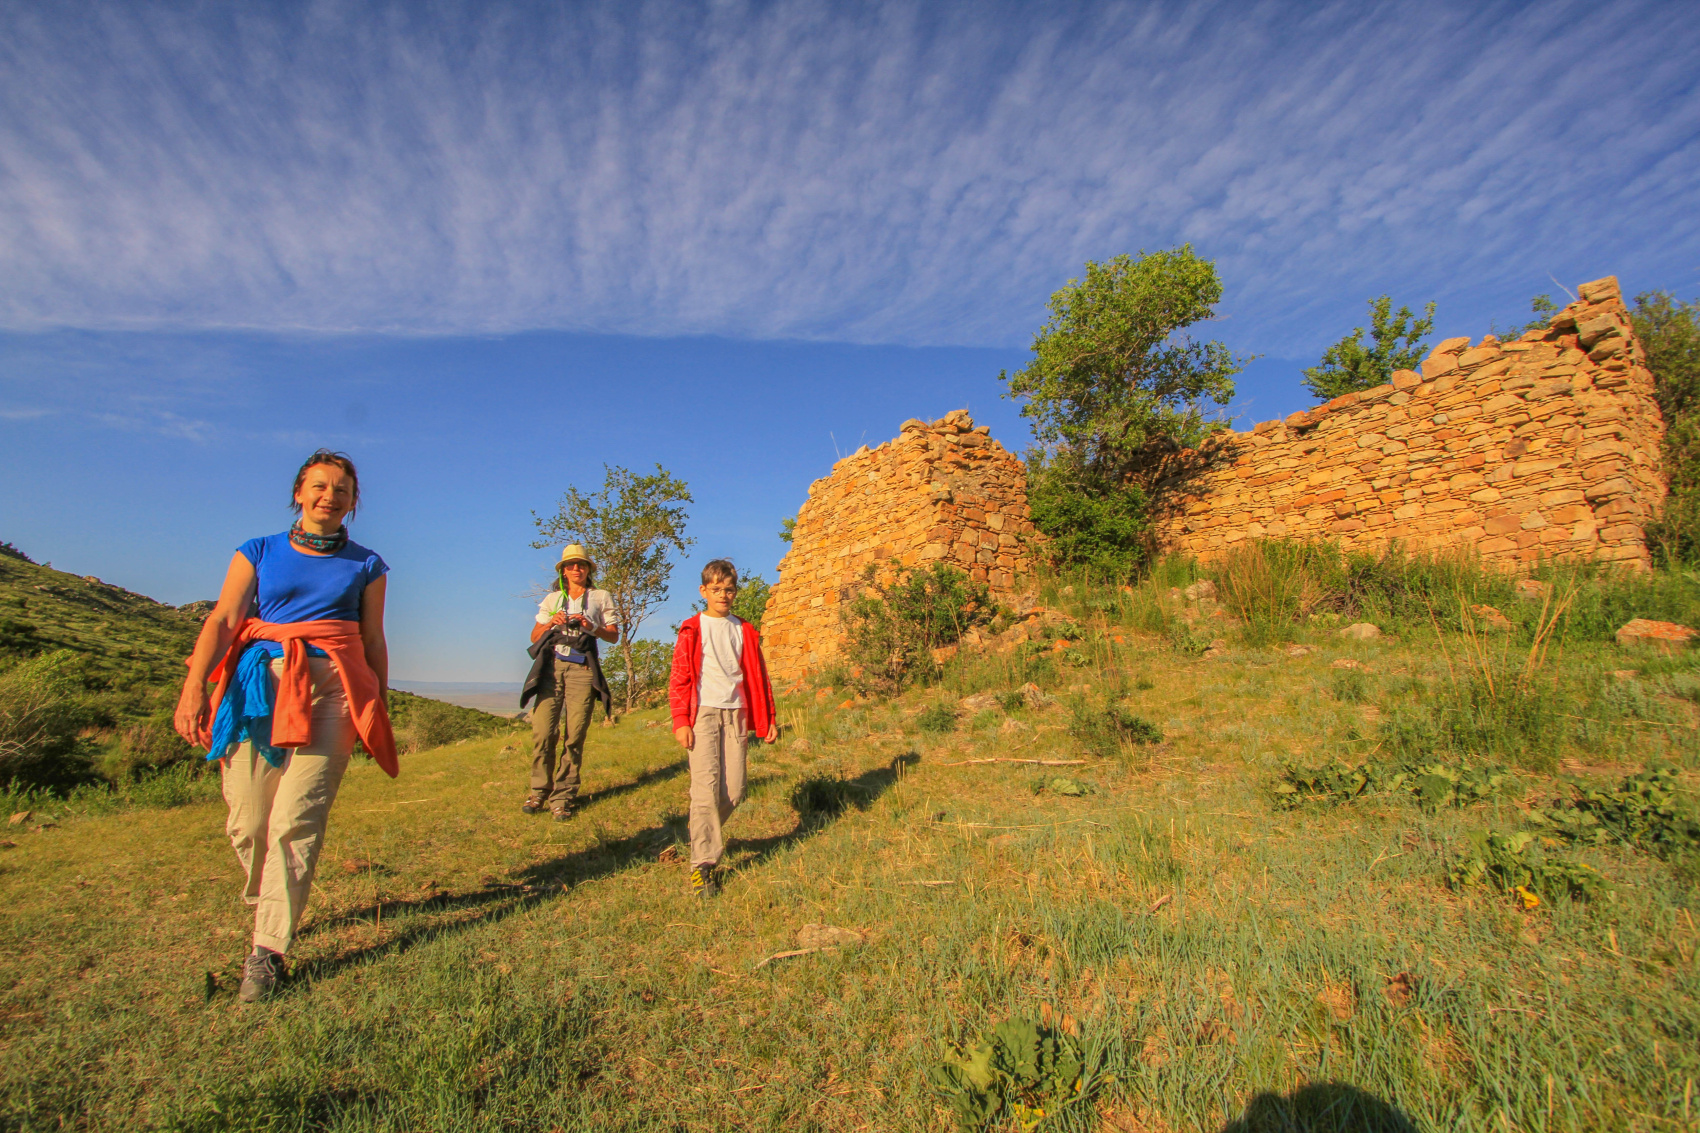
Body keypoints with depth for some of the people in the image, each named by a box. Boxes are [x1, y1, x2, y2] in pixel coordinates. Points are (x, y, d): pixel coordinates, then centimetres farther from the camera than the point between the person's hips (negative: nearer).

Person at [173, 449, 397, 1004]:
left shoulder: (366, 565, 14)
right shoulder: (258, 553, 14)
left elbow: (374, 642, 14)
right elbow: (222, 620, 1)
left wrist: (378, 711, 12)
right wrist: (193, 686, -14)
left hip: (331, 692, -1)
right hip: (260, 688, 1)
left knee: (296, 818, -10)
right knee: (247, 822, 2)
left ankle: (268, 951, -3)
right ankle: (266, 905, 29)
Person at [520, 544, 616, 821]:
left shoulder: (601, 598, 15)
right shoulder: (552, 599, 21)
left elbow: (614, 636, 10)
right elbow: (535, 636, 17)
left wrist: (592, 627, -8)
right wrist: (551, 622, -2)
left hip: (582, 668, -1)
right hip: (552, 666, 1)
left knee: (575, 734, -6)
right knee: (543, 730, -9)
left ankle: (563, 796, 3)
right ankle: (539, 790, 6)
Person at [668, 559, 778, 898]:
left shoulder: (744, 631, 14)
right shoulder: (692, 629, 5)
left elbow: (758, 676, 15)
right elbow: (679, 677, 1)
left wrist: (768, 719, 11)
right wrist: (680, 721, -8)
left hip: (736, 714, 3)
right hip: (703, 714, -3)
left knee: (734, 791, 2)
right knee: (706, 788, -9)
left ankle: (705, 835, 27)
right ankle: (702, 864, -2)